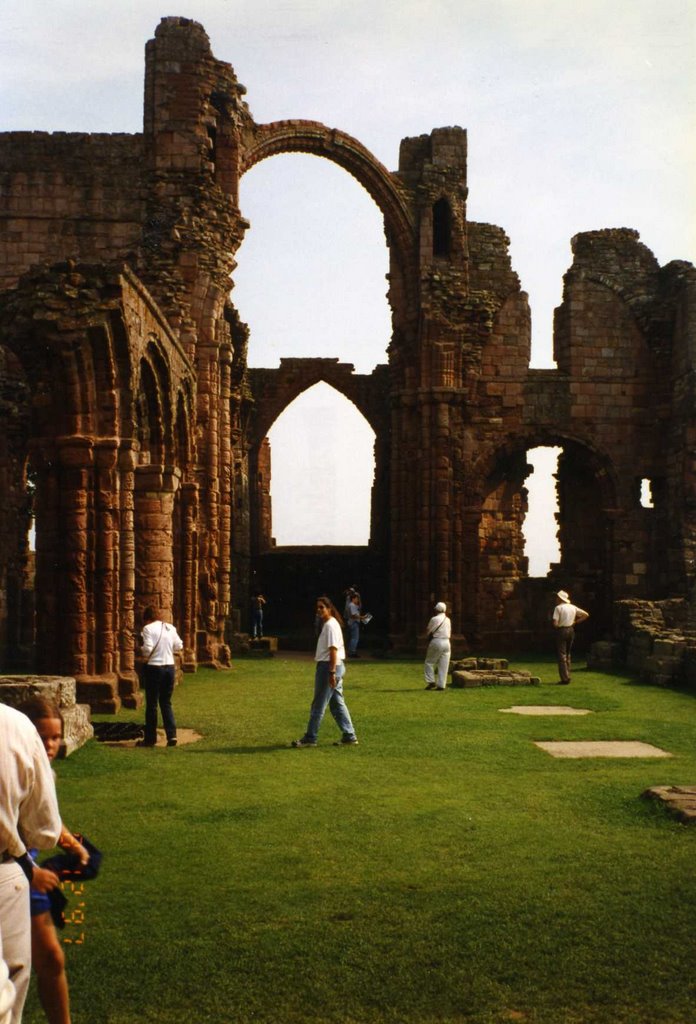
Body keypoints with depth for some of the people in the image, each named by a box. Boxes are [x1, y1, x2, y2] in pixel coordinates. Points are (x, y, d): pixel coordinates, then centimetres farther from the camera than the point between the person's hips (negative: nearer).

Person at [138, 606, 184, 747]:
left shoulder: (148, 628, -10)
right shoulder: (170, 628, 6)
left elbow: (148, 649, -18)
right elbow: (179, 646, 7)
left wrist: (141, 650, 3)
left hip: (154, 667, -5)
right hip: (169, 667, 5)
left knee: (151, 704, 6)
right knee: (166, 703, 14)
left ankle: (150, 738, 13)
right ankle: (172, 735, 3)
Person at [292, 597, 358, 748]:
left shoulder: (330, 625, -15)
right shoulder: (330, 624, 16)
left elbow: (333, 650, -21)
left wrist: (331, 672, -24)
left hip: (328, 666, -10)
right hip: (336, 667, 10)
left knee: (318, 705, -3)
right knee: (337, 703, 12)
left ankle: (310, 738, 4)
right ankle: (349, 736, 14)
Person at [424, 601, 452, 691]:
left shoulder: (434, 619, -7)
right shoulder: (448, 620, 10)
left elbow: (428, 631, -1)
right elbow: (449, 632, 16)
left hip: (436, 642, -5)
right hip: (447, 642, 5)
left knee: (429, 662, 7)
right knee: (443, 666, 4)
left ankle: (431, 681, -4)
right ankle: (441, 685, 2)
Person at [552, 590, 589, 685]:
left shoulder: (558, 608, -11)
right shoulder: (573, 607, 7)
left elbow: (555, 624, -17)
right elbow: (586, 615, 12)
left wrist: (556, 627, 5)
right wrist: (575, 622, 11)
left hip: (561, 631, -6)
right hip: (571, 630, 6)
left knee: (562, 655, -2)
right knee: (567, 654, 18)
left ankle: (565, 679, -6)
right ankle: (567, 676, 19)